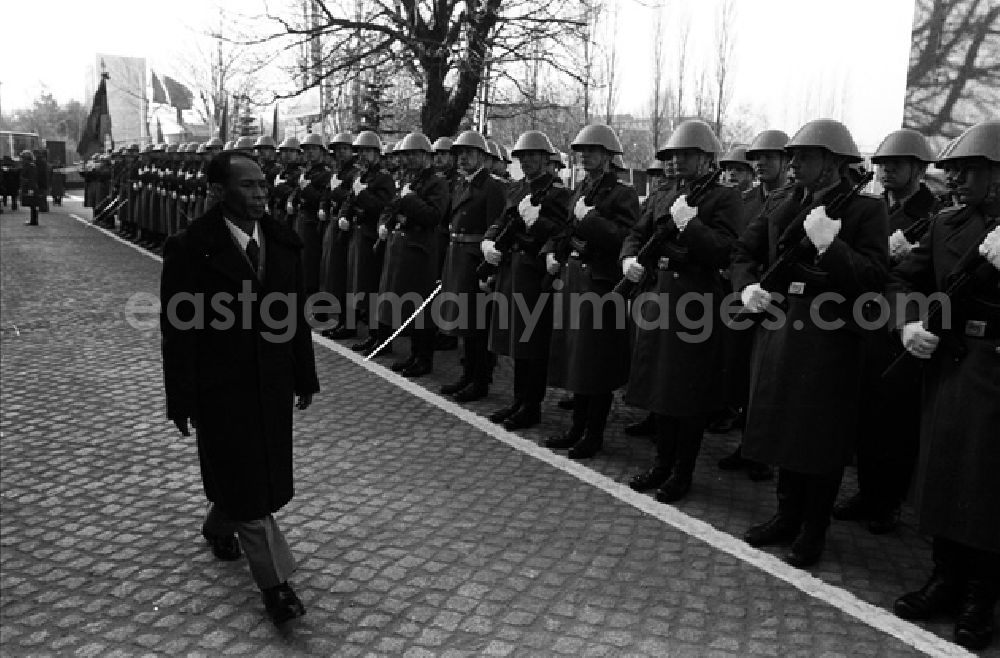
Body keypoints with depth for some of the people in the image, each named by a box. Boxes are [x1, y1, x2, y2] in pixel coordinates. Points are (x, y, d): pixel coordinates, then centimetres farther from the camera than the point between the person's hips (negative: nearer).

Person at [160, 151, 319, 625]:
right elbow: (179, 329, -11)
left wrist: (305, 379, 9)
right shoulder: (190, 248, -13)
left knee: (263, 473, 17)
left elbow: (296, 317, 7)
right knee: (245, 483, 3)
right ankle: (274, 581, 14)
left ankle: (219, 526, 47)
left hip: (273, 383, 5)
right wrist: (182, 401, -10)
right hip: (221, 388, -5)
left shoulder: (283, 242, 3)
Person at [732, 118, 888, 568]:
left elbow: (873, 279, -17)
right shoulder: (785, 207, 9)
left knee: (821, 439, 4)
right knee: (783, 425, 15)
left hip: (830, 338, -6)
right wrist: (747, 286, -5)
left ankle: (813, 532, 21)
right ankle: (787, 518, 32)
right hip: (779, 328, 6)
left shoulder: (866, 210, -7)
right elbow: (745, 249, 13)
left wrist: (829, 245, -27)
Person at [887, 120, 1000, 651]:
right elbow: (906, 278, 14)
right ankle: (944, 581, 29)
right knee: (940, 472, 12)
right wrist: (908, 325, -3)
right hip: (947, 364, 5)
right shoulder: (948, 223, 8)